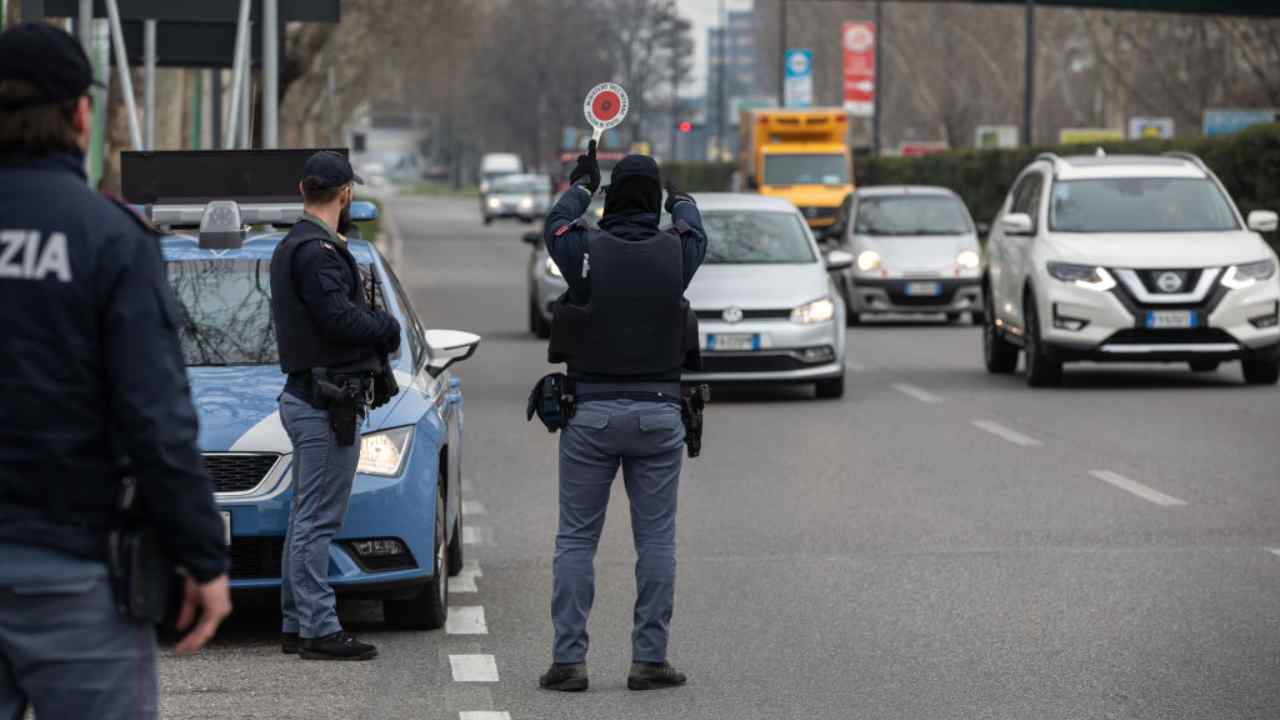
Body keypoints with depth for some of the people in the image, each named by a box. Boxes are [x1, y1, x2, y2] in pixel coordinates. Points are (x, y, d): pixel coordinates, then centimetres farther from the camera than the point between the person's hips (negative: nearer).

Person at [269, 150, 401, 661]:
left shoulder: (291, 246, 17)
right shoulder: (316, 251, -16)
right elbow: (341, 319, -24)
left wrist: (375, 325, 3)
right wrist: (388, 326, -6)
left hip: (304, 397, 11)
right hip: (326, 403, -11)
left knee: (306, 518, 14)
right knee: (317, 521, -9)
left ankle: (296, 624, 19)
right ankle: (319, 629, -8)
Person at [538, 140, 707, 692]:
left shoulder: (587, 250, -4)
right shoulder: (674, 253, 0)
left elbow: (554, 225, 21)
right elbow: (694, 230, 26)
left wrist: (581, 184, 41)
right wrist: (680, 199, 49)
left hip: (591, 413, -1)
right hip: (657, 413, 1)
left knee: (576, 539, 4)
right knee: (656, 540, 6)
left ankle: (568, 660, 0)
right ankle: (650, 659, 4)